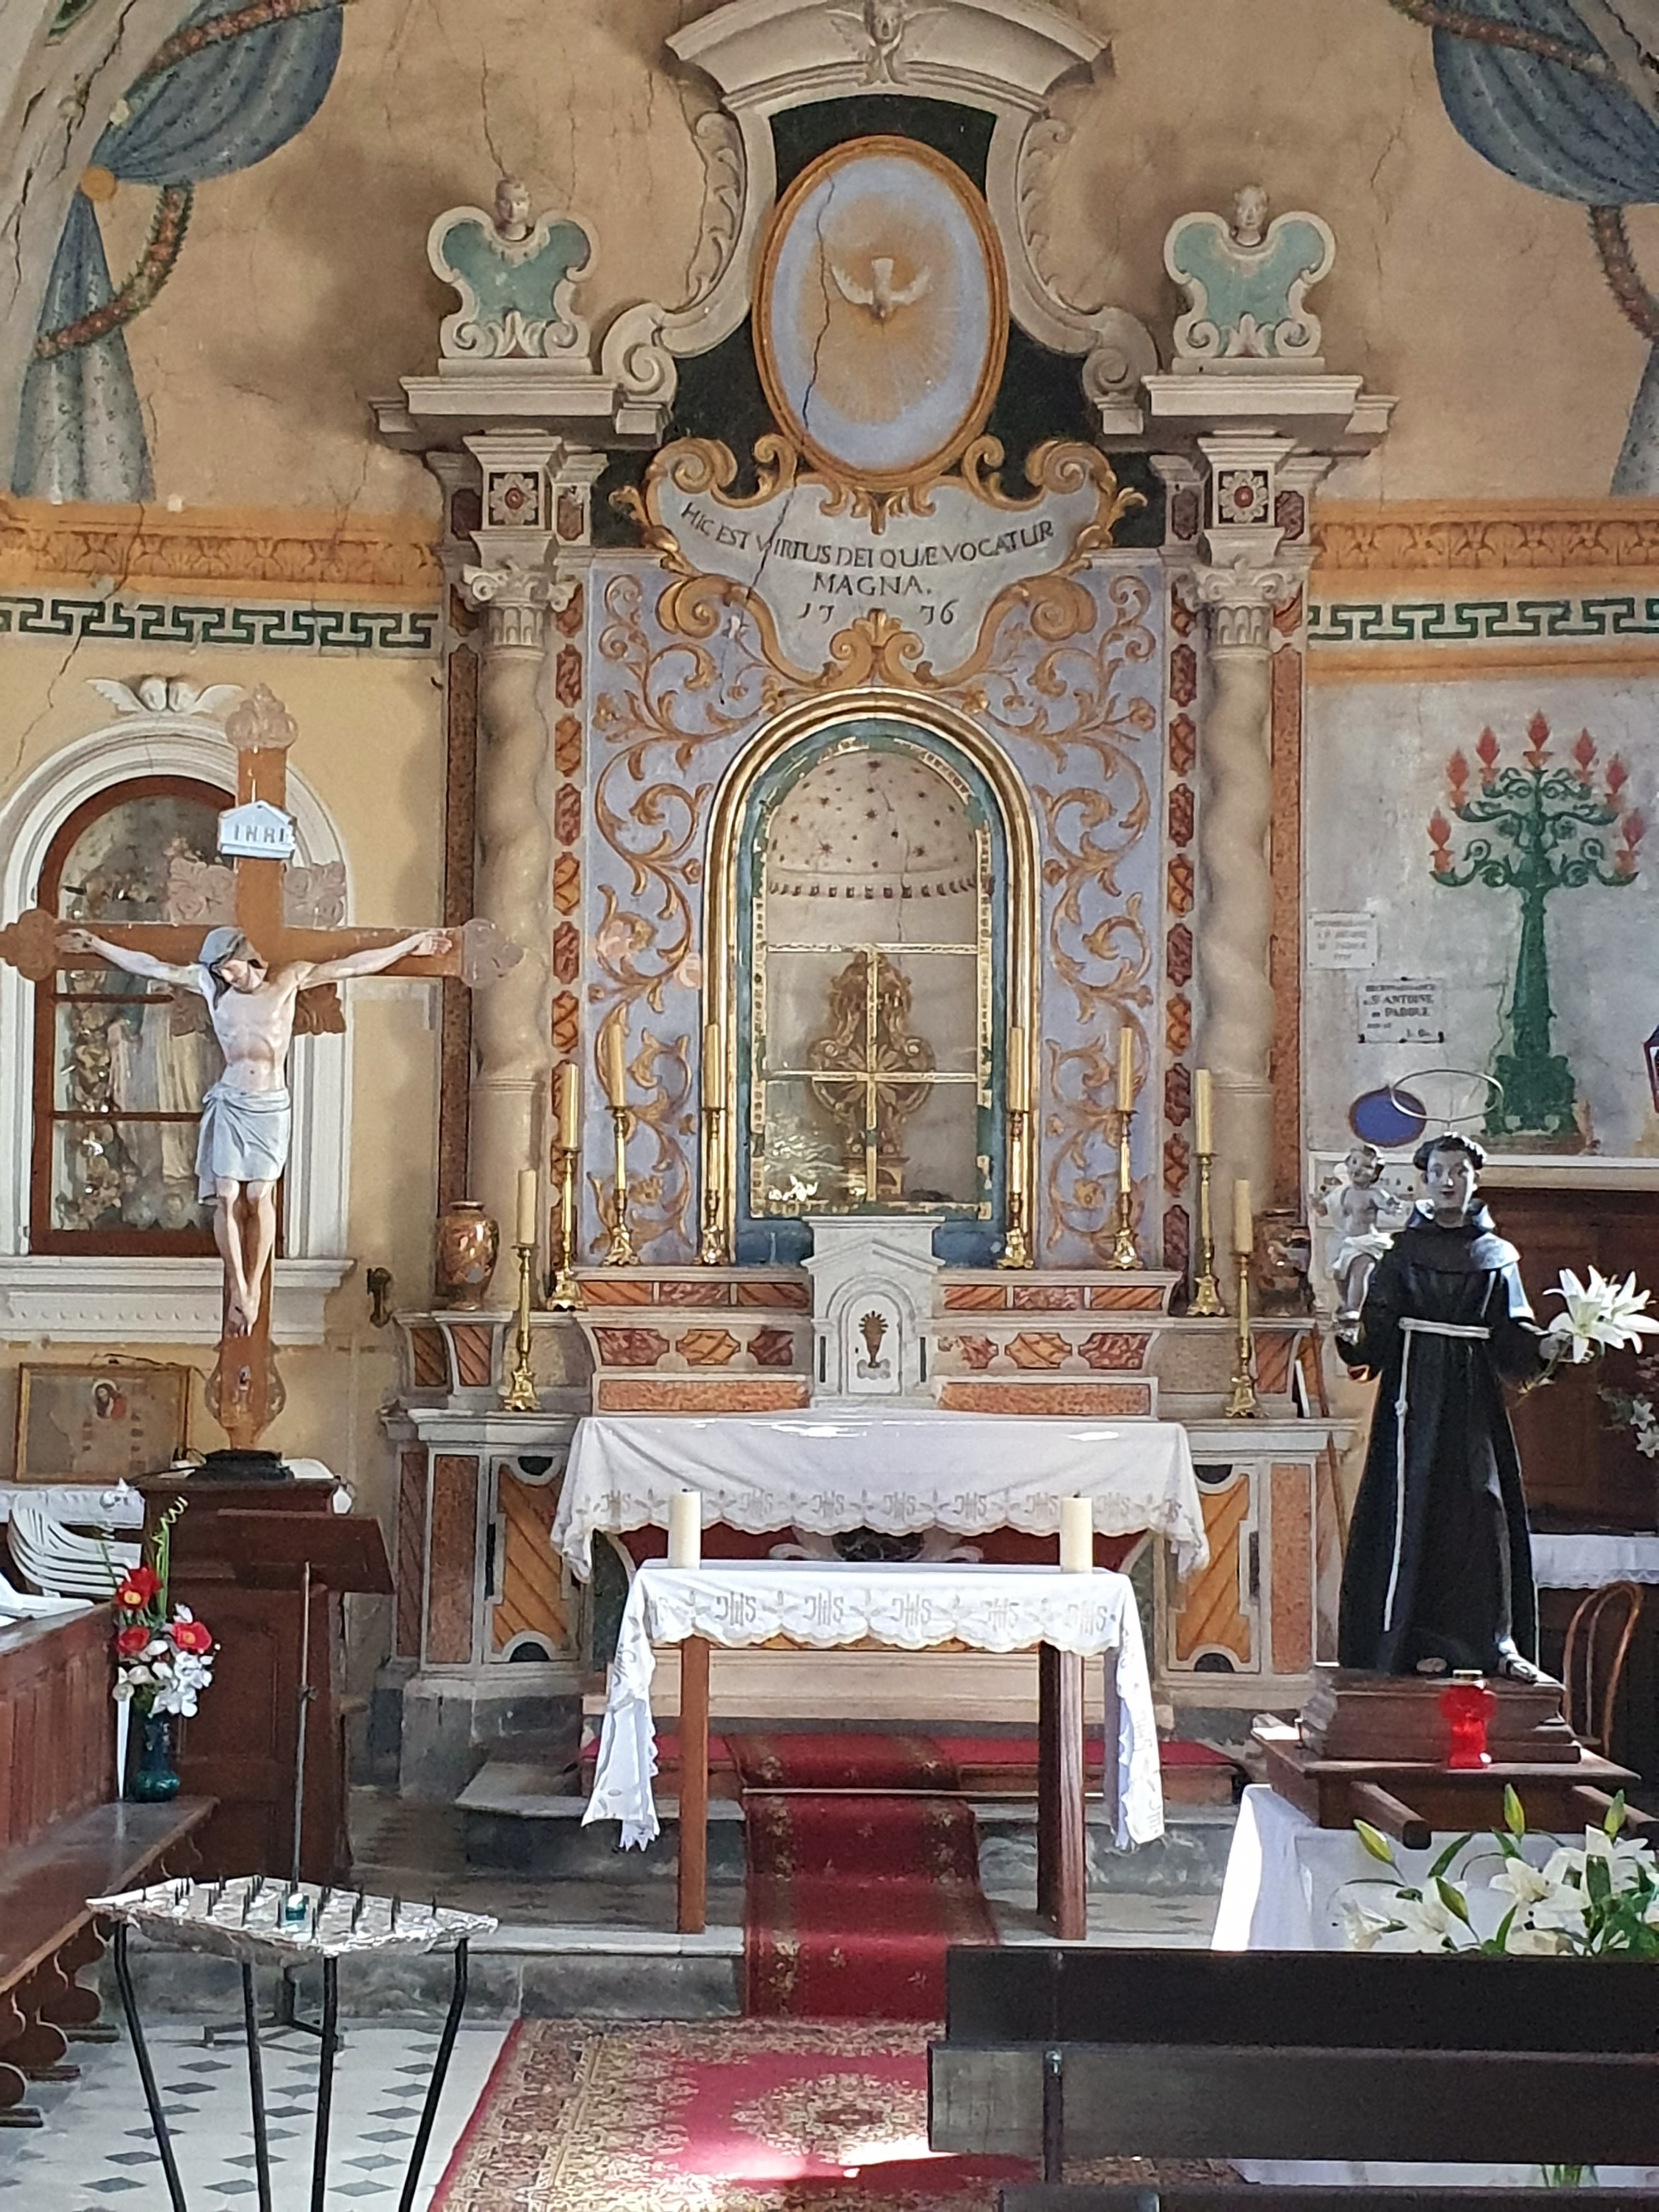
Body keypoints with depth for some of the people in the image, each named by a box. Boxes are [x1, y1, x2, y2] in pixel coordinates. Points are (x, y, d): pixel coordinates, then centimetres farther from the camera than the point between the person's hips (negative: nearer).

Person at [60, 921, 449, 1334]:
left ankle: (253, 1289, 5)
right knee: (226, 1197, -6)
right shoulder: (209, 984, 3)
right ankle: (237, 1288, 4)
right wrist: (97, 945, 10)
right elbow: (151, 966, 9)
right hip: (229, 1103, 1)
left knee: (259, 1197, -5)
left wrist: (410, 945, 0)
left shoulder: (289, 979, -1)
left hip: (271, 1106, -1)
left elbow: (352, 965, 0)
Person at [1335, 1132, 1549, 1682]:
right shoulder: (1402, 1251, 4)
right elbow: (1378, 1337, -5)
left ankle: (1496, 1639, 1)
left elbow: (1513, 1340, 4)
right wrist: (1354, 1335, -26)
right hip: (1416, 1395, -2)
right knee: (1416, 1507, -4)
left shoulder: (1496, 1256, 10)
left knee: (1483, 1507, -3)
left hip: (1474, 1398, 2)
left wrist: (1545, 1348, -15)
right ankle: (1424, 1639, 1)